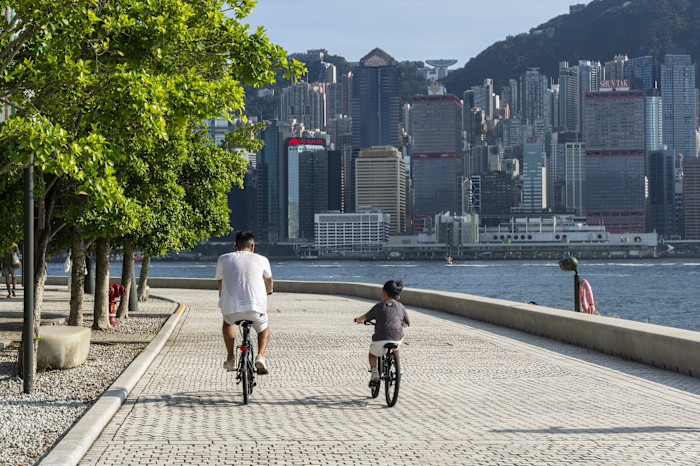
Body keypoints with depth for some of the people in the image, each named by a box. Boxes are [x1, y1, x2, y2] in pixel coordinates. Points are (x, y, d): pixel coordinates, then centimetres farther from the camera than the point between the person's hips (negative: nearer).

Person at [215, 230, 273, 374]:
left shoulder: (223, 259, 14)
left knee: (227, 323, 36)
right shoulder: (262, 260, 14)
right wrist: (268, 291, 59)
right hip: (256, 308, 0)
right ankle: (260, 356, 3)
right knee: (263, 331, 30)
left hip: (231, 308, 0)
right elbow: (269, 280, 35)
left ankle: (230, 359, 24)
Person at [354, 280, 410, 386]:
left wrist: (358, 319, 44)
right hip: (397, 339, 2)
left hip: (380, 339, -2)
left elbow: (365, 317, 21)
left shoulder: (379, 306, 8)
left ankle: (374, 371, 6)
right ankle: (399, 365, 30)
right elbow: (406, 324, 24)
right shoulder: (401, 307, 13)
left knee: (372, 353, 27)